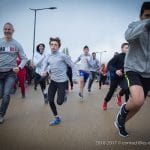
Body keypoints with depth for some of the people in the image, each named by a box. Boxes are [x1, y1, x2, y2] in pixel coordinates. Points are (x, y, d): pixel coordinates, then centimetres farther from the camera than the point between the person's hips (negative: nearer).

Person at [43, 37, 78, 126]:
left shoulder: (63, 56, -13)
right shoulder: (49, 57, 3)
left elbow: (73, 66, -8)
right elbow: (46, 64, 21)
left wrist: (74, 77, -12)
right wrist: (46, 71, 0)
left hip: (62, 81, -5)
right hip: (53, 81, 5)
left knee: (59, 102, -4)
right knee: (50, 100, 0)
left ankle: (64, 95, 33)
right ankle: (57, 118, 18)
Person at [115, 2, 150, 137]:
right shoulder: (135, 25, -3)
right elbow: (128, 37, -26)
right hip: (134, 69, -5)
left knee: (138, 104, 11)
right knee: (137, 101, -28)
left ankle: (121, 122, 36)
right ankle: (123, 110, 7)